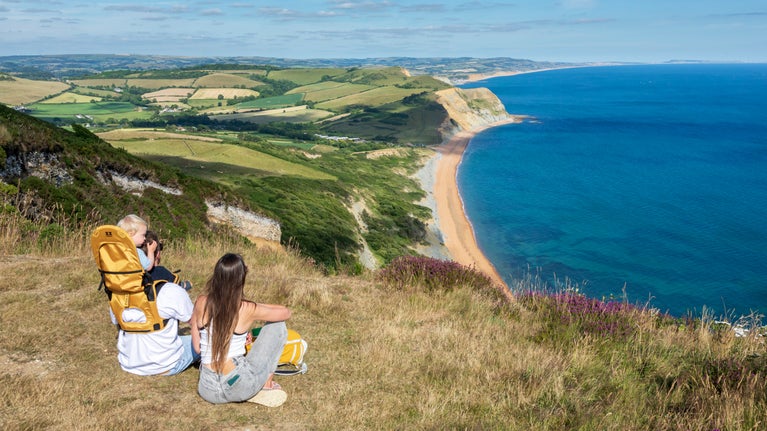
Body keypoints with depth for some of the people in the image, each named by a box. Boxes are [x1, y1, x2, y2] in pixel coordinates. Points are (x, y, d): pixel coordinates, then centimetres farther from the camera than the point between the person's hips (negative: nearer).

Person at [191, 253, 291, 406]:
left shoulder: (201, 303, -3)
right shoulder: (248, 310, -12)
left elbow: (197, 347, 7)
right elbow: (286, 313, 5)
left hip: (208, 391, 5)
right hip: (240, 389, -4)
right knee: (277, 326, 11)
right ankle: (266, 387, 14)